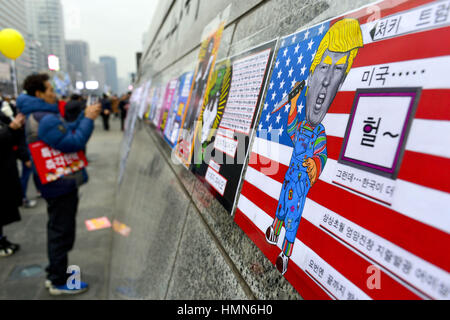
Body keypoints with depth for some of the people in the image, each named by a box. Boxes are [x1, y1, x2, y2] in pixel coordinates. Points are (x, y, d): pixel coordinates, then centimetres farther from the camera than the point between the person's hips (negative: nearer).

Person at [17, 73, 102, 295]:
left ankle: (55, 274, 36)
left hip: (55, 183, 11)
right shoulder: (46, 119, -23)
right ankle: (59, 283, 17)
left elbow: (67, 132, 14)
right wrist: (88, 119, -19)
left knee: (58, 230, 21)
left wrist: (85, 116, 4)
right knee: (61, 232, 2)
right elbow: (73, 143, -27)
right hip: (62, 184, -11)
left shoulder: (38, 115, 12)